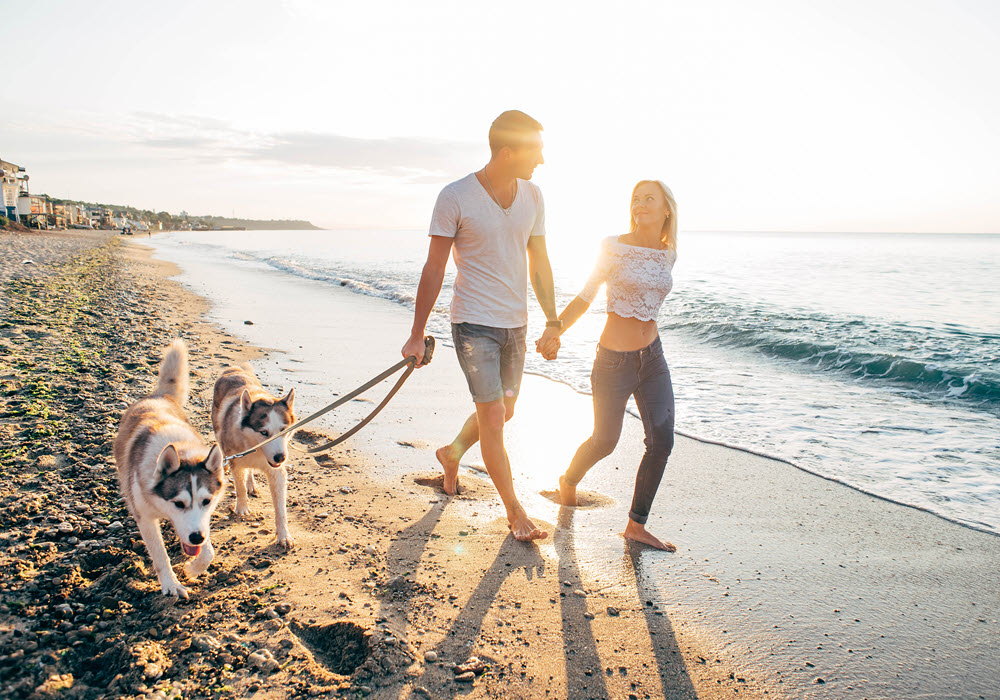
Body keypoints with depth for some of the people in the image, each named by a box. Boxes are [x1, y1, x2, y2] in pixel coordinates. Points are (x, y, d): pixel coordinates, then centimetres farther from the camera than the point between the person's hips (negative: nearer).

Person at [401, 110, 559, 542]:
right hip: (474, 323, -6)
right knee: (492, 417, -6)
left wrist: (552, 319, 8)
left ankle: (452, 454, 44)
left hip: (516, 324, 6)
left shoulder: (532, 196, 2)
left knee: (504, 412, 16)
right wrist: (417, 336, -8)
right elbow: (434, 270, -9)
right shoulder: (455, 198, -13)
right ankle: (515, 512, 9)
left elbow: (539, 263, 11)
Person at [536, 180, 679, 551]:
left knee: (662, 442, -4)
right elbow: (585, 297, -8)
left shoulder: (668, 255, 5)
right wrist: (554, 330, -22)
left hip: (652, 357, 5)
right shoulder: (615, 247, -10)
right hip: (614, 363, -5)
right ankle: (569, 479, 42)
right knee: (605, 443, 9)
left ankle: (636, 525, 11)